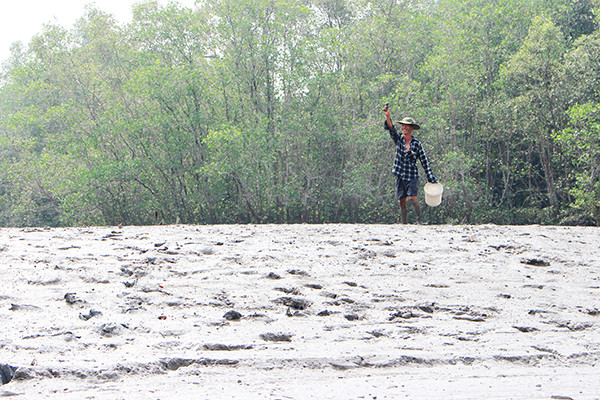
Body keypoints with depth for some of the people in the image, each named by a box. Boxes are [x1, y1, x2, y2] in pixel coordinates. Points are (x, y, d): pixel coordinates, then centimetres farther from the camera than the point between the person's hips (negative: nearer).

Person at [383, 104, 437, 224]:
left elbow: (424, 161, 3)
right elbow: (391, 129, -14)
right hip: (400, 175, 3)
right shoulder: (398, 139, 5)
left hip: (412, 175, -3)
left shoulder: (417, 143, 0)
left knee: (412, 197, -19)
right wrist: (387, 117, -33)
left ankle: (420, 219, -6)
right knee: (402, 201, 2)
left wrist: (432, 179, 1)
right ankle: (404, 224, 10)